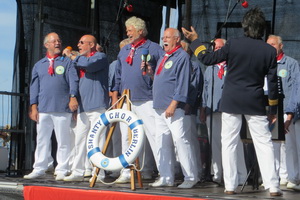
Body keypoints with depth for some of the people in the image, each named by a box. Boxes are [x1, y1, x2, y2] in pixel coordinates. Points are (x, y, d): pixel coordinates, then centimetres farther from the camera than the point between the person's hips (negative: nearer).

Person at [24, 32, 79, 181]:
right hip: (43, 109, 3)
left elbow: (73, 80, -3)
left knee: (63, 141, -1)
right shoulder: (39, 65, 17)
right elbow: (34, 86, 14)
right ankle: (39, 170, 12)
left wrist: (73, 97, -20)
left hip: (62, 108, -3)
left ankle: (61, 170, 4)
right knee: (42, 140, 6)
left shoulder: (67, 62, 9)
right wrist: (34, 107, 5)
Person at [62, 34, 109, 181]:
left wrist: (72, 57, -6)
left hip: (96, 105, -8)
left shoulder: (100, 57, 0)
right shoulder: (81, 59, 25)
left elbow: (88, 64, -19)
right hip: (82, 107, 8)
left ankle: (99, 173, -6)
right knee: (80, 139, 5)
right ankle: (78, 172, 8)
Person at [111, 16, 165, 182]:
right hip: (126, 101, 6)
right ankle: (127, 172, 13)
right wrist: (115, 96, 15)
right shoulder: (124, 51, 19)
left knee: (154, 135, -9)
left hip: (146, 100, -6)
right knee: (126, 137, 7)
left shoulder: (154, 48, 1)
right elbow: (118, 75, 21)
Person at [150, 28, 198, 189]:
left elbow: (182, 83, -15)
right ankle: (166, 177, 14)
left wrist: (173, 104, -20)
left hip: (174, 108, -9)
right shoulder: (164, 58, 21)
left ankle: (191, 177, -4)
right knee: (162, 143, 8)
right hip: (159, 108, 9)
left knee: (180, 140, -10)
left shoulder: (182, 57, -7)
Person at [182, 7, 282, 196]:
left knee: (229, 143, 7)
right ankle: (273, 186, 1)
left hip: (231, 102, -1)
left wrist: (195, 40, 13)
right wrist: (273, 109, 10)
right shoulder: (270, 51, -3)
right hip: (255, 103, 1)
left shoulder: (233, 45, -9)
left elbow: (207, 58, -2)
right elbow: (272, 82, 1)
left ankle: (230, 185, 7)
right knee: (264, 143, 5)